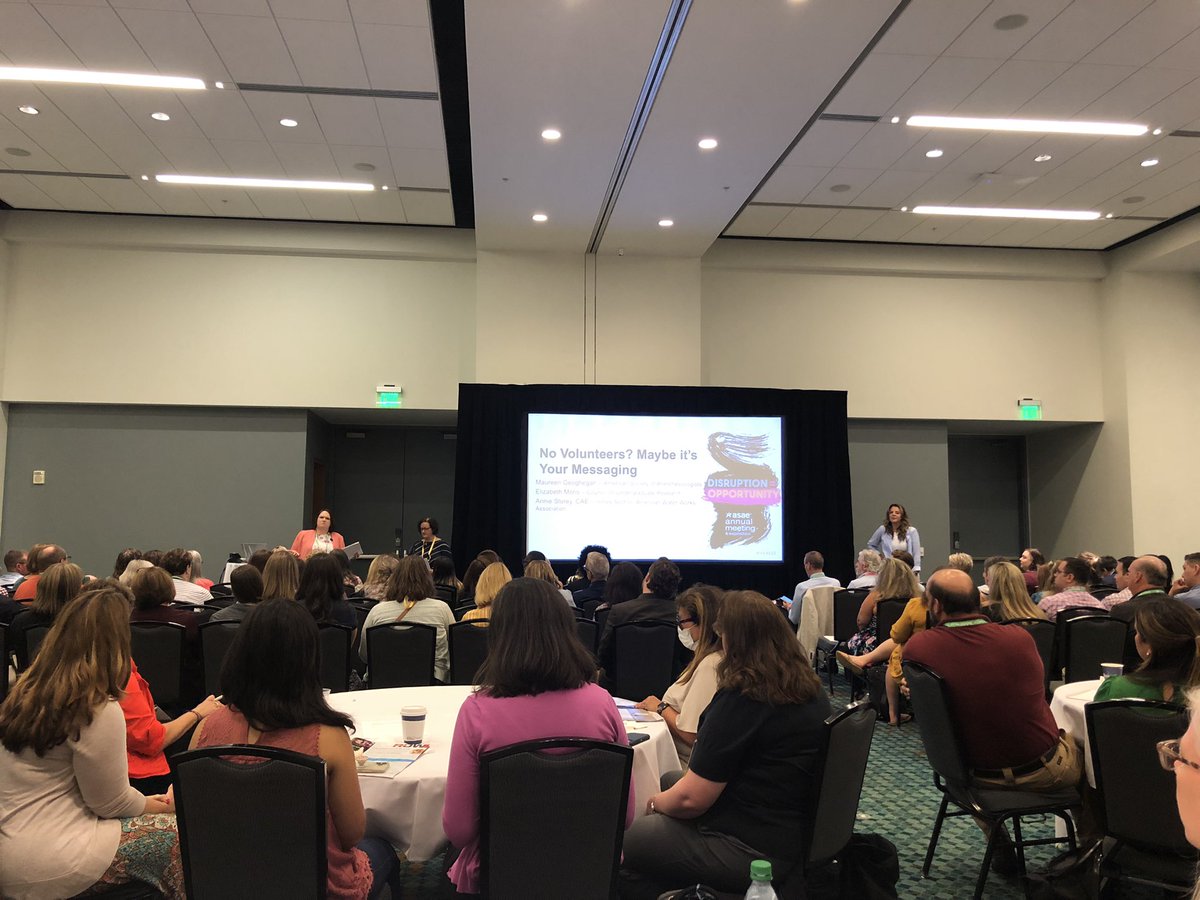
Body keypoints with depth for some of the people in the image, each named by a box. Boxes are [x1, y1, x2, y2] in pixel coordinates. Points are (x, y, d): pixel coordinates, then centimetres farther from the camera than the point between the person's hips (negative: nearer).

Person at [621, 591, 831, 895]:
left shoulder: (739, 699, -24)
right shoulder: (812, 689, 1)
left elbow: (691, 798, -21)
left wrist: (656, 803, 0)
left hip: (754, 852, -9)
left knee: (619, 844, 0)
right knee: (669, 780, 21)